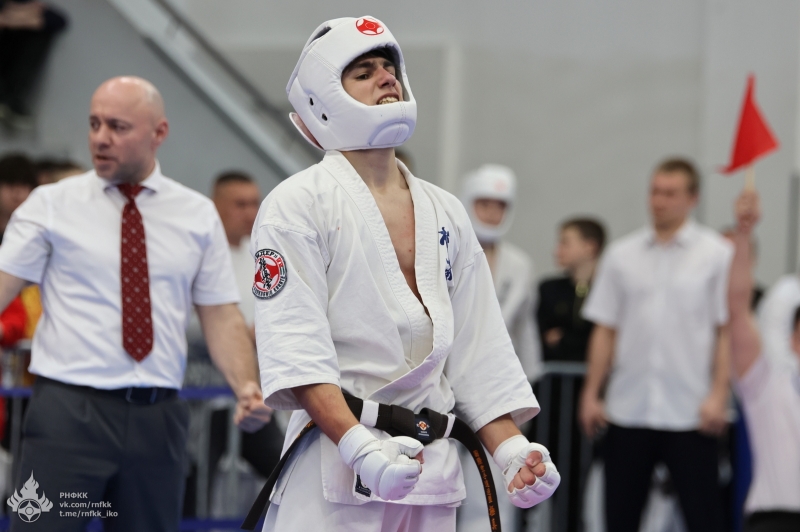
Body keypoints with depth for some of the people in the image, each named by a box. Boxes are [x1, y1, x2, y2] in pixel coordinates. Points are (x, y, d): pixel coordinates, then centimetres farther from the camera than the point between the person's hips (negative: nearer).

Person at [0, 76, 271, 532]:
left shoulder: (198, 215, 9)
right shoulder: (52, 204, 3)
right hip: (70, 409, -3)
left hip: (158, 418, 3)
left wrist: (246, 388, -9)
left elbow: (222, 314, 7)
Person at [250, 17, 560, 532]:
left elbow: (479, 352, 16)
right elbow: (295, 350, -13)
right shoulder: (297, 205, -3)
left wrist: (512, 449, 2)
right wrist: (359, 447, -24)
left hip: (435, 468, 6)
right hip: (335, 467, -6)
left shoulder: (447, 214, 16)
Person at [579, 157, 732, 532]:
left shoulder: (717, 255, 0)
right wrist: (591, 393, 7)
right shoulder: (621, 256, 9)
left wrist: (718, 395, -10)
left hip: (689, 413, -3)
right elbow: (605, 330, 11)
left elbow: (727, 331, -3)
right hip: (627, 411, 3)